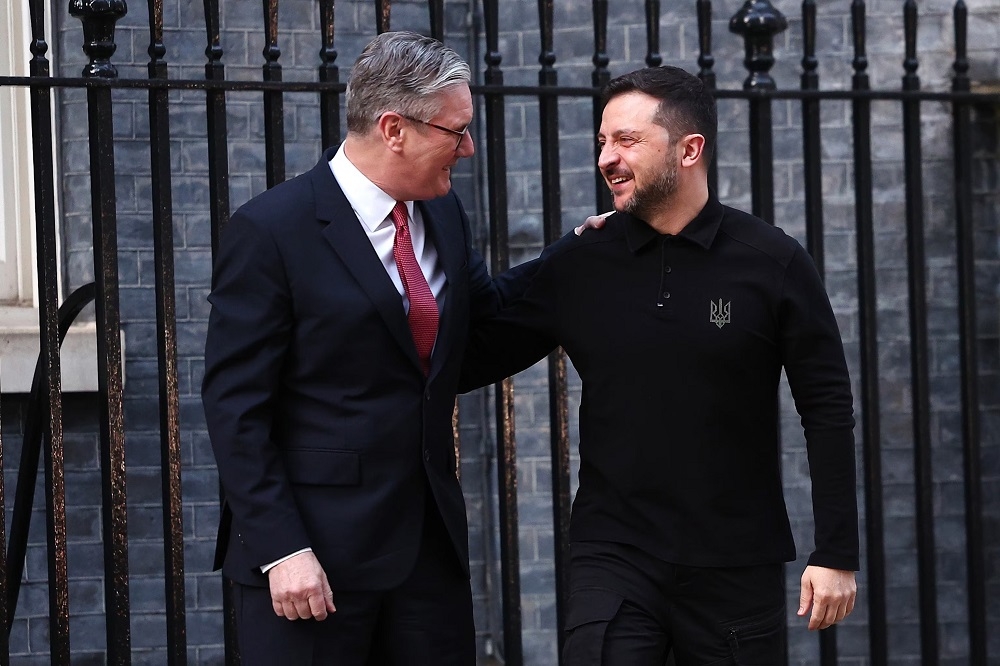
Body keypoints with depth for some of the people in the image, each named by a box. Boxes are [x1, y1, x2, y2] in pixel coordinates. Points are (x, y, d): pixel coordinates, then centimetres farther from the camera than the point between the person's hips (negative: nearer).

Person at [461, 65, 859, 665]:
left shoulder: (774, 263, -3)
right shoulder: (575, 266, 3)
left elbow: (827, 410, -1)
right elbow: (471, 362, 6)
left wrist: (836, 554, -5)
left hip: (737, 568, -1)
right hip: (613, 556, 1)